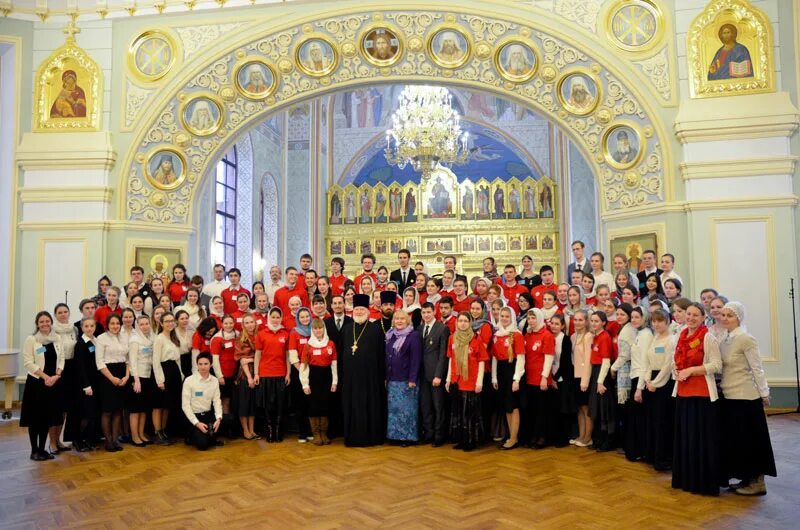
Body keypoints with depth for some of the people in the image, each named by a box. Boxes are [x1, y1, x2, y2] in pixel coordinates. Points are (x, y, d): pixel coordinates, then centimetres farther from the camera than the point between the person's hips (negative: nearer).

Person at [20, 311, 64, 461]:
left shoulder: (56, 338, 6)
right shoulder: (31, 339, -6)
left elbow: (61, 358, 6)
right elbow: (28, 362, -11)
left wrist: (56, 375, -9)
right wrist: (45, 376, -16)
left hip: (53, 383, 4)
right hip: (36, 382, -4)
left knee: (47, 417, 8)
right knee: (35, 417, 2)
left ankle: (42, 449, 18)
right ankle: (34, 450, 12)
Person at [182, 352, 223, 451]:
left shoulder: (215, 381, -1)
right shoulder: (189, 381, -13)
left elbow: (217, 401, -3)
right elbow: (185, 405, -13)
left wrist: (218, 418, -20)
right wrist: (197, 423, -19)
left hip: (209, 414, 5)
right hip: (194, 416, -4)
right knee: (202, 444, -23)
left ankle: (211, 438, 4)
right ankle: (193, 437, 12)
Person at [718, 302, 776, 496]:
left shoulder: (746, 339, -13)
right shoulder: (723, 339, 8)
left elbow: (757, 368, -11)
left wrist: (764, 393, -8)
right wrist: (722, 385, 5)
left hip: (745, 397, -7)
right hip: (728, 396, 7)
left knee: (749, 440, 2)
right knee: (733, 440, 12)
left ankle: (757, 481, 14)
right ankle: (746, 479, 24)